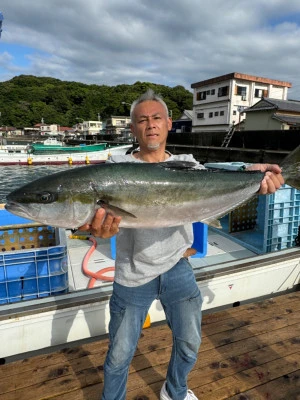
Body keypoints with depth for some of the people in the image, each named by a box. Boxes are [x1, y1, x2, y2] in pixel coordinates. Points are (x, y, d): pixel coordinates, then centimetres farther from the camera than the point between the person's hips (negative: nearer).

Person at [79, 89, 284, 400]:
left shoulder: (186, 165, 0)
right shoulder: (119, 167, -9)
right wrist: (100, 224, -50)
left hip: (177, 269, 3)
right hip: (133, 275, -2)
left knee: (189, 344, 21)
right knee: (119, 355, 11)